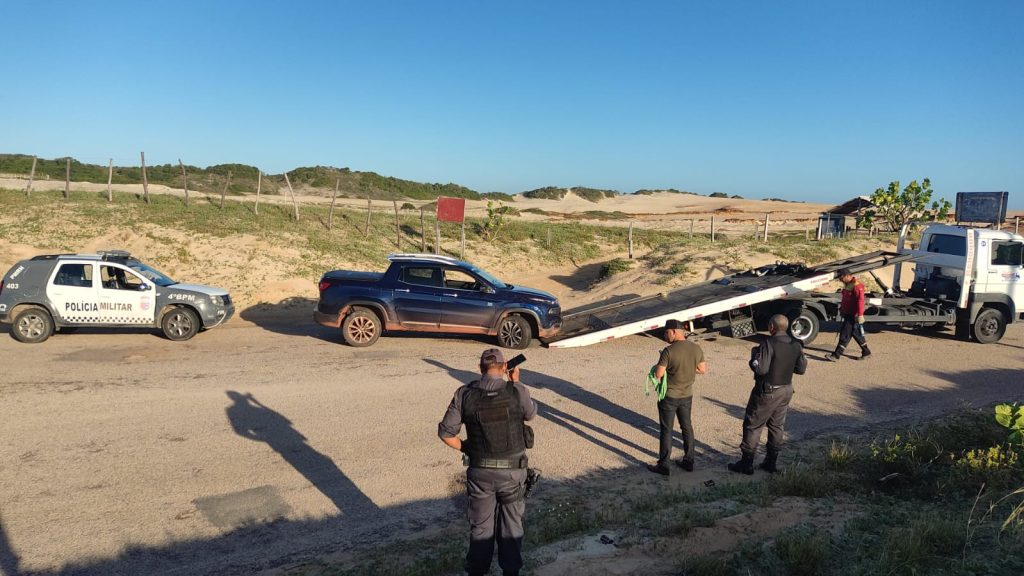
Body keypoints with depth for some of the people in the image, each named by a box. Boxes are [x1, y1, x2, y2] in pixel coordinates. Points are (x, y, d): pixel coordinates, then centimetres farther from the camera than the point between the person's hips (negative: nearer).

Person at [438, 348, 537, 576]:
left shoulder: (465, 394, -10)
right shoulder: (516, 392, -14)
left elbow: (445, 432, -7)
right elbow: (531, 414, 8)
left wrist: (465, 448, 9)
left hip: (480, 472, 1)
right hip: (512, 471, -1)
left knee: (480, 526, 18)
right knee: (511, 526, 18)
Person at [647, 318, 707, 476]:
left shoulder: (669, 351, -23)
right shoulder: (696, 348, -5)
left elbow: (658, 374, -21)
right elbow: (703, 370, 6)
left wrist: (664, 365, -1)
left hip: (669, 397, -6)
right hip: (687, 396, 6)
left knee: (666, 430, 6)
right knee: (687, 426, 20)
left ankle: (664, 466, 13)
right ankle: (688, 461, 29)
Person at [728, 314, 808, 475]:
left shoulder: (768, 344, -23)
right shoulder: (796, 345, -2)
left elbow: (761, 369, -26)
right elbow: (801, 369, 5)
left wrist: (754, 355, -9)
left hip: (767, 392, -6)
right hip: (786, 390, 7)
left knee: (753, 426, 5)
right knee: (777, 426, 17)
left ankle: (746, 463, 10)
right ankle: (771, 462, 25)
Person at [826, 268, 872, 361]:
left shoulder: (857, 286, -18)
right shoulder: (847, 284, 13)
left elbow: (860, 301, -24)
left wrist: (860, 315, -28)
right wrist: (841, 309, 26)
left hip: (853, 316, -10)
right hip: (847, 314, 10)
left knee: (844, 335, -8)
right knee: (856, 333, 18)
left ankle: (836, 355, -6)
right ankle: (866, 352, 30)